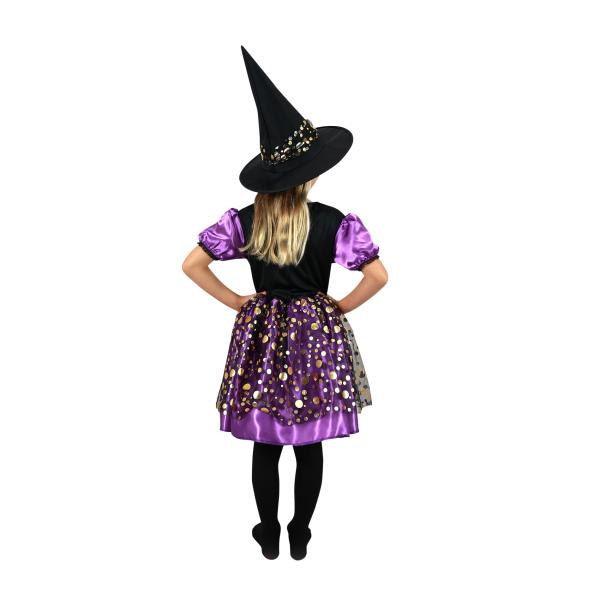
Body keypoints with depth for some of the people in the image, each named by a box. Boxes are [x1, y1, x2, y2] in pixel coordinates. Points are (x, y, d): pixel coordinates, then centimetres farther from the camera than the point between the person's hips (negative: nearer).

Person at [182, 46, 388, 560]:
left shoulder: (244, 220, -7)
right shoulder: (335, 221, -13)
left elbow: (192, 265, -6)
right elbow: (378, 276, -15)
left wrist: (238, 302, 2)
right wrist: (341, 307, 0)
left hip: (262, 335, 2)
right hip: (317, 335, -1)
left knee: (266, 445, 14)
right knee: (310, 446, 14)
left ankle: (269, 537, 30)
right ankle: (300, 537, 30)